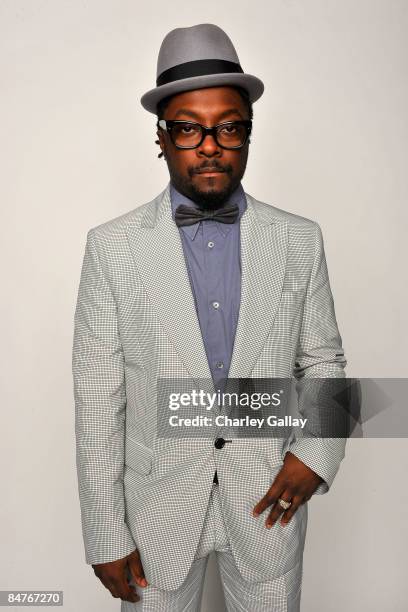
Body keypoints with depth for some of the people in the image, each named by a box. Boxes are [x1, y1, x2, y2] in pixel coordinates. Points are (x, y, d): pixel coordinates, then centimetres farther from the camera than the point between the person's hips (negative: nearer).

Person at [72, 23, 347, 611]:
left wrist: (317, 452, -11)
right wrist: (107, 535, -6)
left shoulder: (300, 240, -5)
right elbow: (97, 399, -8)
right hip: (158, 502, -1)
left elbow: (323, 359, 5)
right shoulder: (112, 246, -10)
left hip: (271, 499, 2)